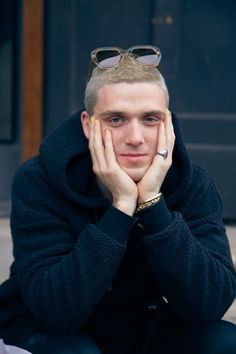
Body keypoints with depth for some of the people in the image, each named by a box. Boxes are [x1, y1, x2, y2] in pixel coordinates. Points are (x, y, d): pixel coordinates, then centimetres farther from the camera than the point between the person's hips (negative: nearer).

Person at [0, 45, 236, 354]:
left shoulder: (193, 185, -13)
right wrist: (121, 206, -34)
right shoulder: (38, 182, -21)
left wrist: (152, 201, -32)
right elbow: (55, 310, -29)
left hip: (143, 329, 3)